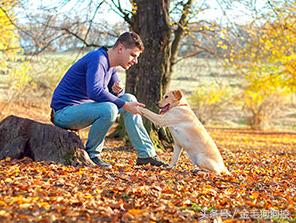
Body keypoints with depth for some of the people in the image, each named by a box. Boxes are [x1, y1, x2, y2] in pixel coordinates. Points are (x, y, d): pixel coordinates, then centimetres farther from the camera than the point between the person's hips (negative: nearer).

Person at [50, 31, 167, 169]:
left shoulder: (110, 65, 10)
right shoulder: (97, 59, -19)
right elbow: (94, 92, -34)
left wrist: (117, 90, -4)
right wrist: (124, 105, -28)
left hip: (85, 107, 10)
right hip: (64, 112, -10)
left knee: (130, 98, 3)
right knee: (109, 109, -34)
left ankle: (146, 153, 3)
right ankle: (91, 155, -12)